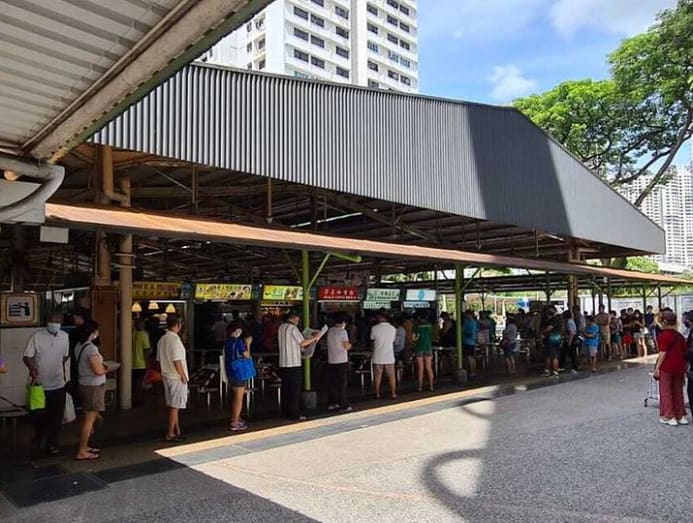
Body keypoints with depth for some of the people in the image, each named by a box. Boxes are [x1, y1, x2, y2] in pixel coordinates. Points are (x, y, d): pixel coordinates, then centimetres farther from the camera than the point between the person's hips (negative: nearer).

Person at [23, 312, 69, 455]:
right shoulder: (36, 336, -10)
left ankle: (51, 443, 16)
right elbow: (27, 357, -11)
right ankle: (40, 437, 38)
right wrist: (32, 367, -28)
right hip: (40, 384, -2)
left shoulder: (64, 336, 2)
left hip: (58, 384, 3)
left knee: (56, 416, 4)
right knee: (40, 415, 11)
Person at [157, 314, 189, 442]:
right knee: (174, 406, 0)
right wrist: (183, 375, -14)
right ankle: (170, 434, 6)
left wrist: (164, 372, 19)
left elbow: (159, 359, 12)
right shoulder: (175, 340, -19)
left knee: (172, 405, 15)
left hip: (166, 375, 9)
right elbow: (177, 361, -22)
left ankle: (177, 431, 23)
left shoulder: (162, 339, 7)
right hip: (176, 377, -9)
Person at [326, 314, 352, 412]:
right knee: (342, 383, 2)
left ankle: (331, 404, 17)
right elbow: (346, 347, -16)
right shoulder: (343, 331, -12)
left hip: (331, 361, 5)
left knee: (332, 383, 12)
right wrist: (350, 345, 7)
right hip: (342, 361, -5)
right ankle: (343, 405, 5)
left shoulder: (330, 331, 6)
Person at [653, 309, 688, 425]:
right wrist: (684, 368, 20)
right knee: (678, 391, 16)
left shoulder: (664, 335, -13)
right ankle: (681, 416, 19)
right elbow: (684, 352, 12)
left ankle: (669, 417, 5)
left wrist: (657, 367, -13)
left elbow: (663, 353, -17)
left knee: (666, 391, 4)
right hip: (680, 367, 6)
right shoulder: (680, 335, 8)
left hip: (667, 367, -6)